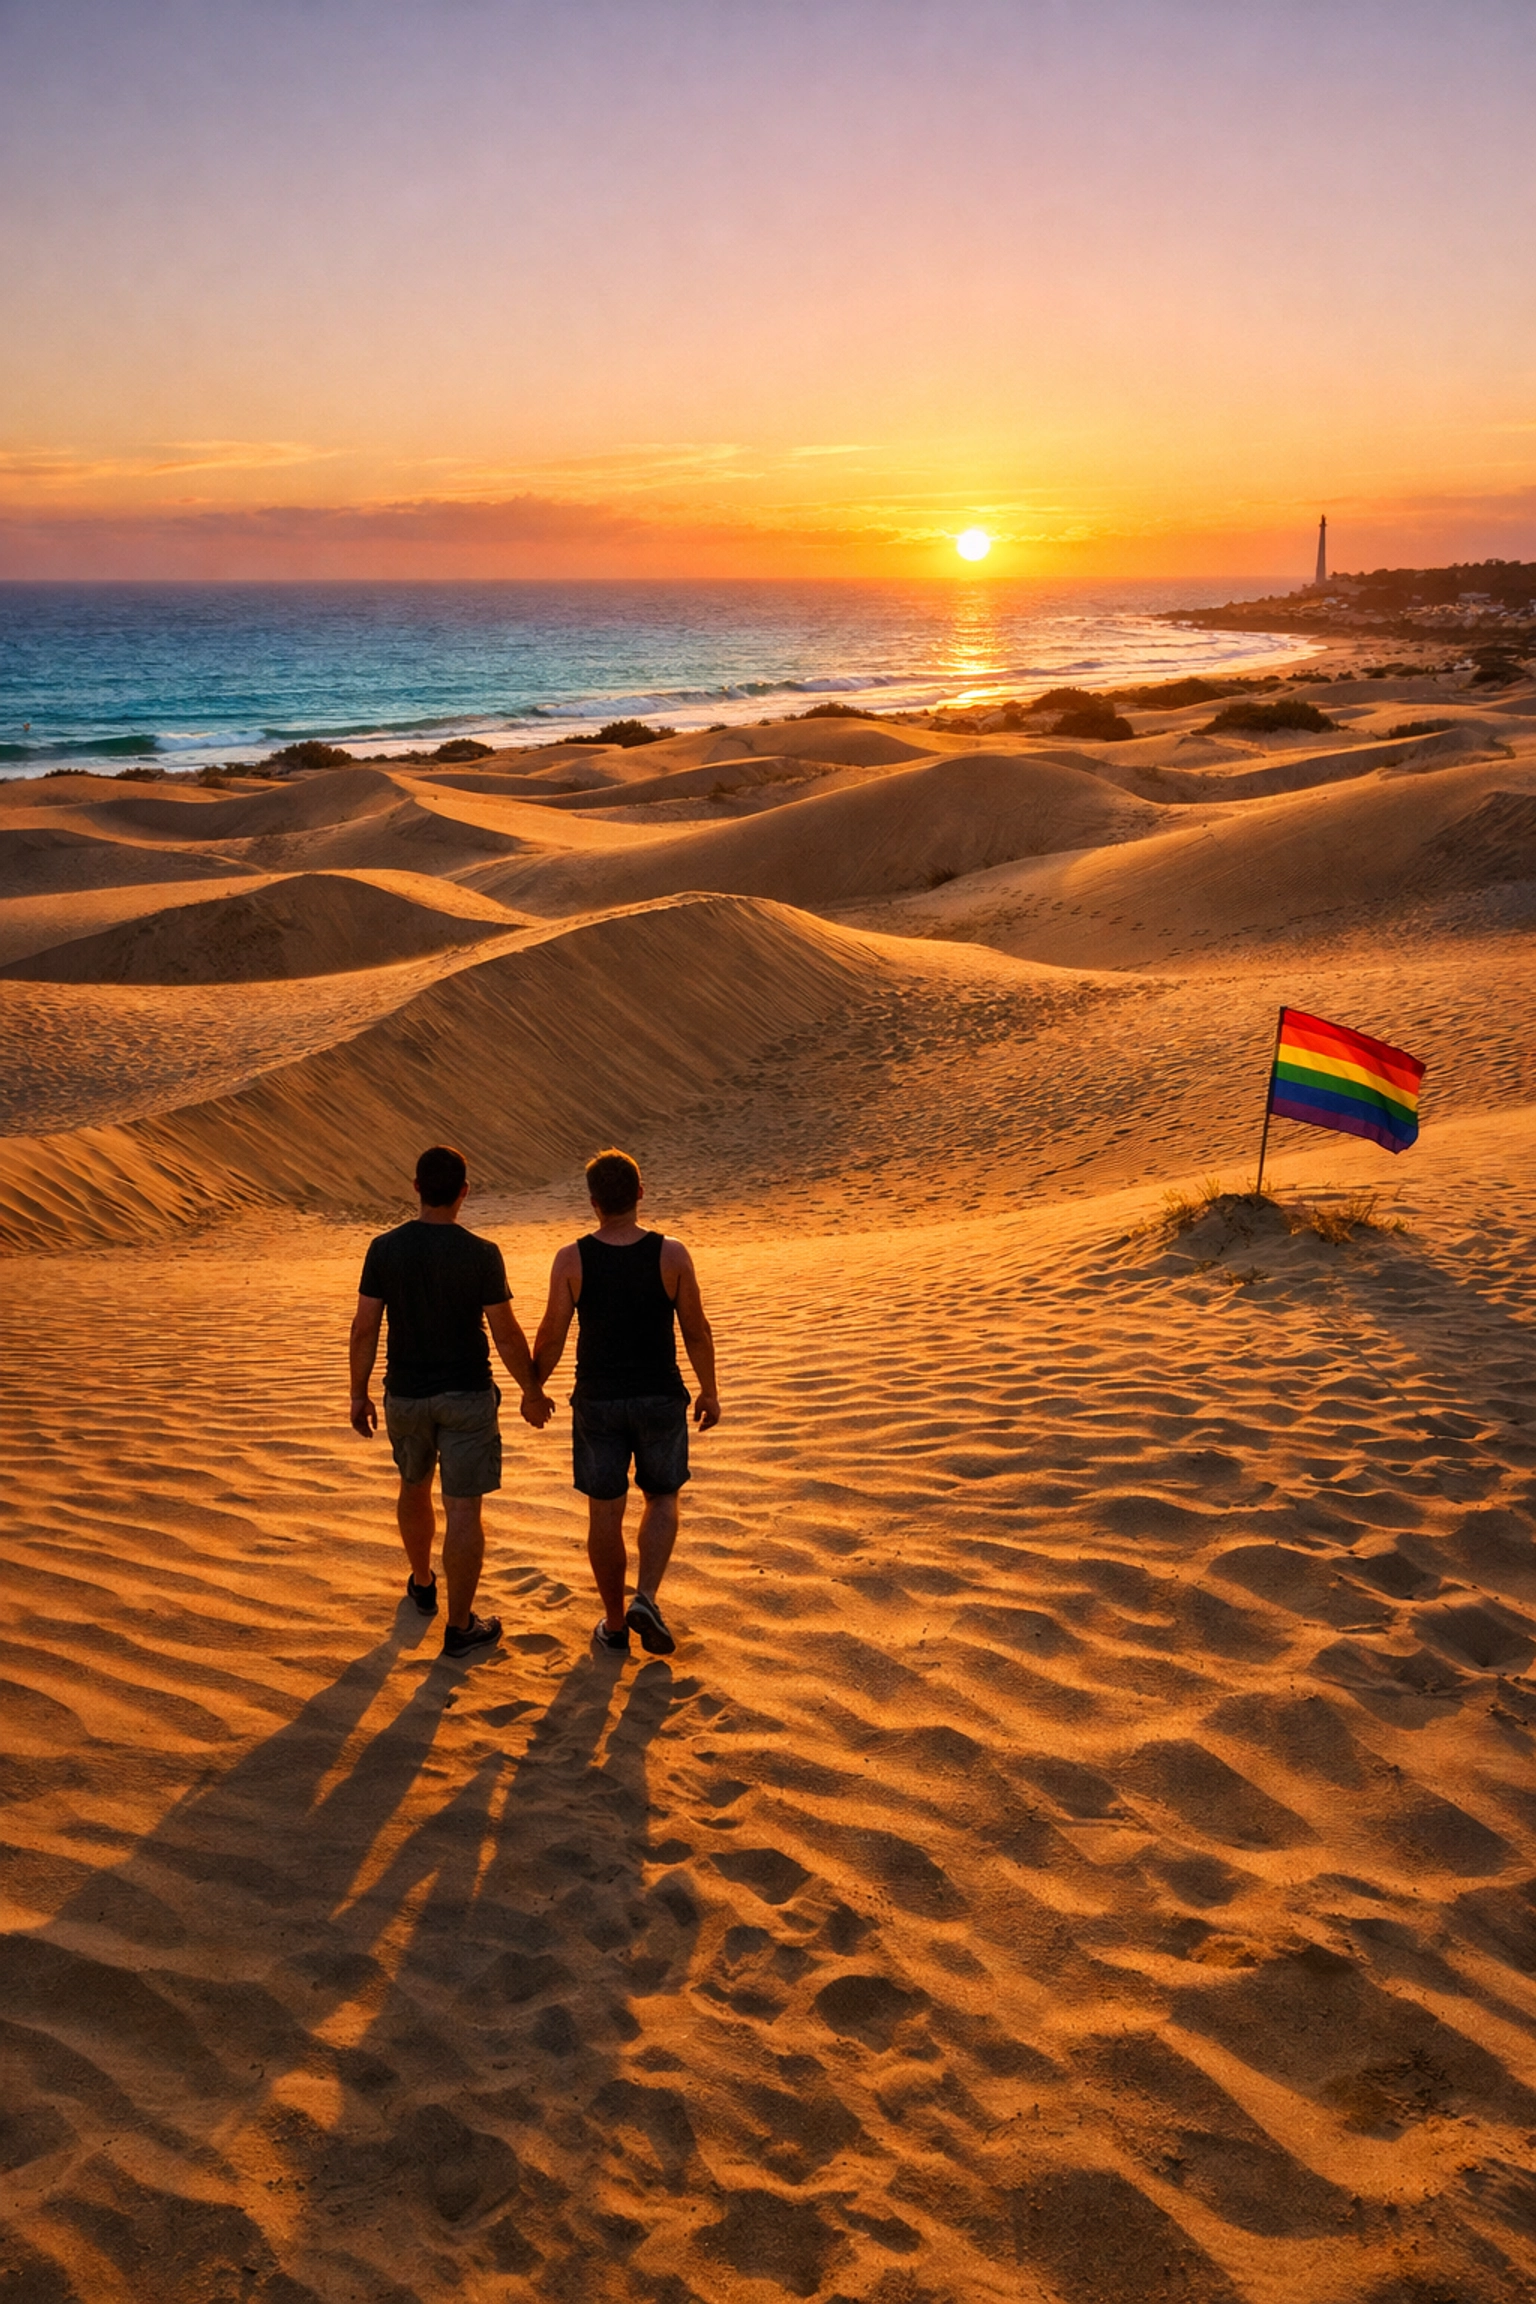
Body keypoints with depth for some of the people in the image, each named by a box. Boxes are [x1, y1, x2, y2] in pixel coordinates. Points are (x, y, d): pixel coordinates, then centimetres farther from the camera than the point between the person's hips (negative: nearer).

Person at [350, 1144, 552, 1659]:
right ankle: (459, 1627, 4)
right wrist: (532, 1393, 2)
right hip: (466, 1395, -3)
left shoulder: (384, 1249, -8)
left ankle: (423, 1585, 44)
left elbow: (364, 1328, -6)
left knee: (414, 1487, 26)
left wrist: (358, 1395, 5)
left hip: (406, 1394, 3)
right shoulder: (481, 1254, -15)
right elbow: (506, 1334, -11)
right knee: (462, 1509, 1)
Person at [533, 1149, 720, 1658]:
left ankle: (615, 1625, 24)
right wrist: (710, 1392, 9)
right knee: (662, 1498, 20)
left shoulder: (572, 1259, -12)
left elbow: (551, 1337, -6)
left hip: (598, 1402, 0)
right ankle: (646, 1598, 1)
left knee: (605, 1512, 14)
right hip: (661, 1399, 0)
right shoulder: (671, 1254, -12)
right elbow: (696, 1331, -5)